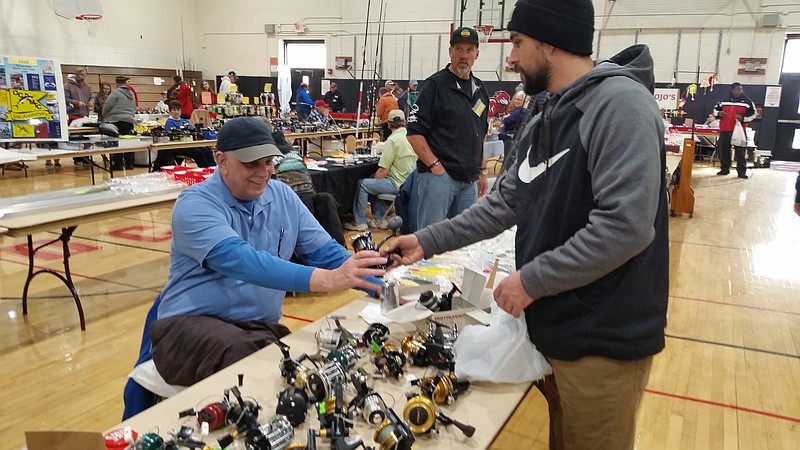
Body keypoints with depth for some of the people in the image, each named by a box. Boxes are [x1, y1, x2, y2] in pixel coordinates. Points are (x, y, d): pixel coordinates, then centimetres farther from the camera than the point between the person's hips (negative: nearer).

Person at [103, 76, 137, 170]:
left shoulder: (115, 92, -5)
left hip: (117, 121, -6)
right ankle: (129, 163, 11)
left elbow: (107, 106, -8)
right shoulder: (131, 94, 15)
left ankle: (118, 164, -3)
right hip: (129, 120, 6)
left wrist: (105, 116, 8)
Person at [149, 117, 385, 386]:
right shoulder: (195, 205, -12)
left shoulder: (282, 197, 6)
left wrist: (385, 288, -8)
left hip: (262, 328, 5)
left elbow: (325, 252, 7)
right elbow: (240, 260, -29)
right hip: (191, 324, -5)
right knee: (243, 355, -37)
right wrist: (327, 279, -41)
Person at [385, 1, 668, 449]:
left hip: (603, 340, -8)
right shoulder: (544, 122, 11)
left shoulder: (620, 103, -20)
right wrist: (427, 241, 9)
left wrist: (531, 280, -20)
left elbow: (626, 226, -28)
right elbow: (505, 203, 13)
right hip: (554, 328, 9)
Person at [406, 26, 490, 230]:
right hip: (438, 176, -7)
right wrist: (435, 166, -17)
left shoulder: (480, 89, 15)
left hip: (469, 180, 7)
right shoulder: (436, 85, -7)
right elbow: (414, 133, -12)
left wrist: (482, 171, 17)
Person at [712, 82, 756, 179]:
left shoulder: (747, 101, 3)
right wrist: (718, 113, 0)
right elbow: (716, 108, 23)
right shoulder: (724, 101, 11)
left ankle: (742, 171, 0)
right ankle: (724, 168, 22)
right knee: (722, 150, 8)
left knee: (740, 151, -5)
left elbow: (753, 114, 2)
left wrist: (743, 118, -15)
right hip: (724, 130, 3)